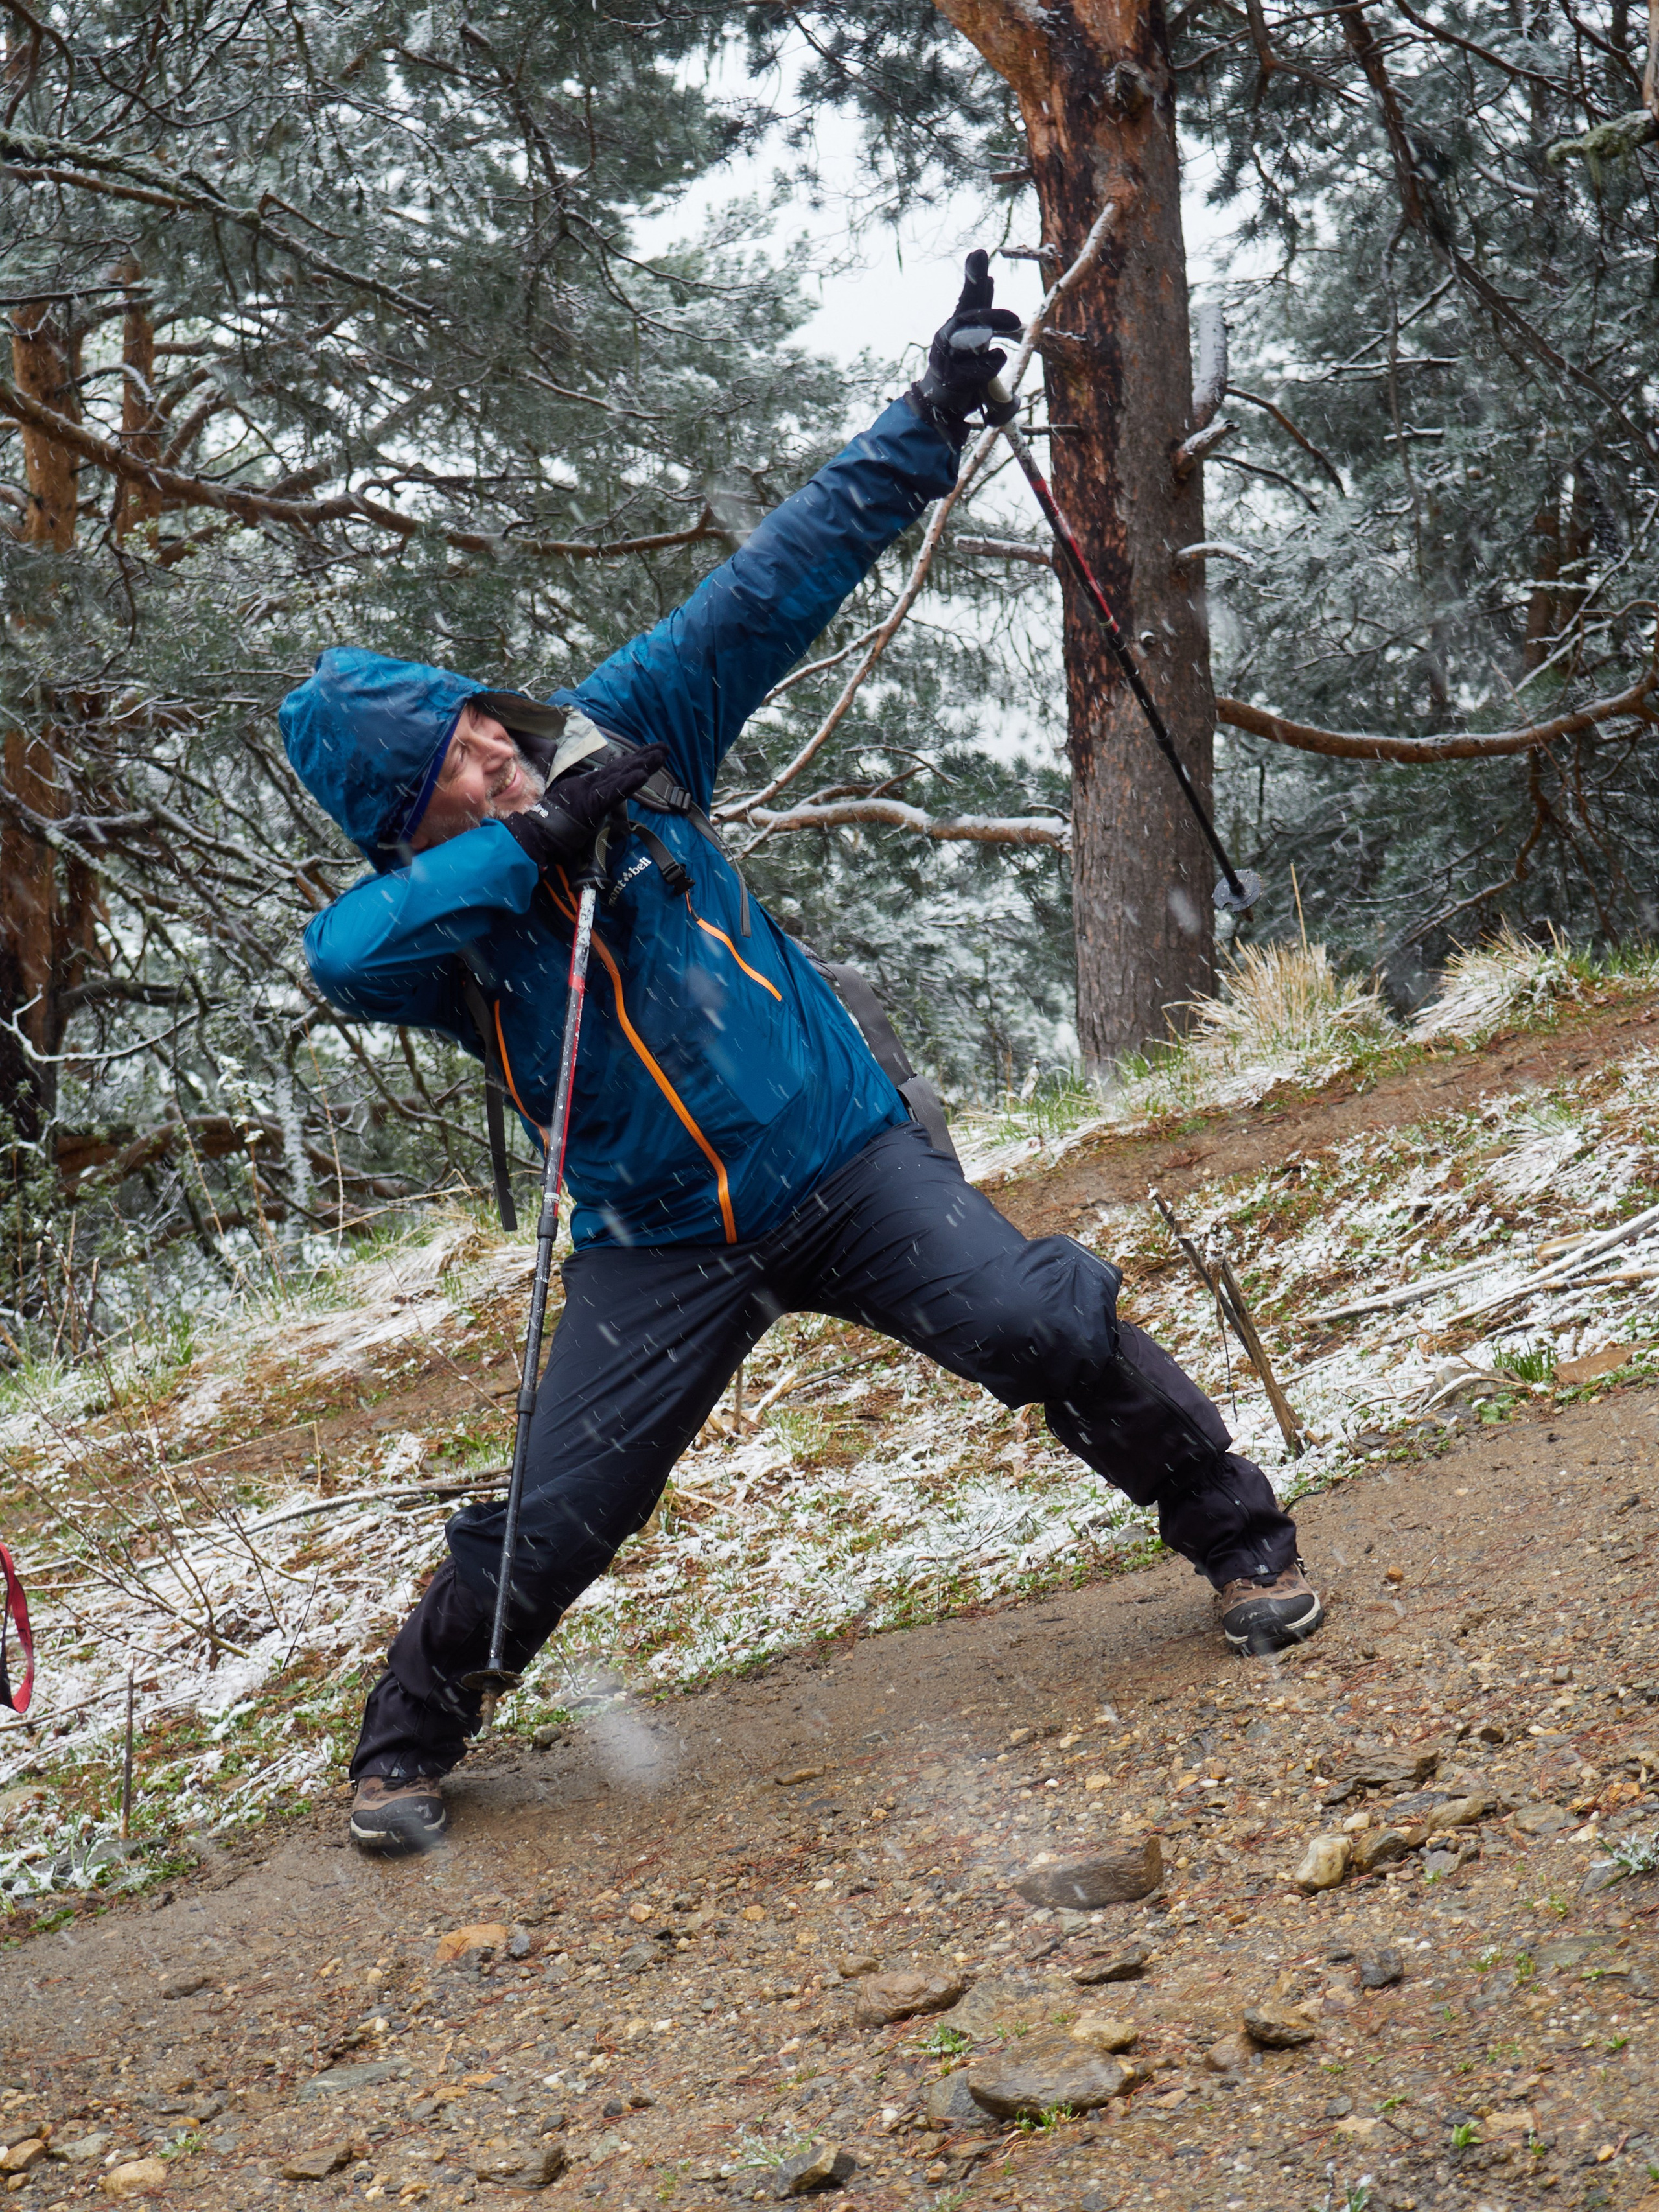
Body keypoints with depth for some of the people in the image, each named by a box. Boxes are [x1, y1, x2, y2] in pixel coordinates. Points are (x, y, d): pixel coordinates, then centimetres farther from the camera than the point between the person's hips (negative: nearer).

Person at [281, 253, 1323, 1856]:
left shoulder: (625, 732, -4)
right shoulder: (424, 919, -8)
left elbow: (776, 583, -5)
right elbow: (338, 953, -32)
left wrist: (930, 425, -9)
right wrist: (529, 844, -34)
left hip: (847, 1160, 1)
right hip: (659, 1250, -1)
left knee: (1054, 1326, -13)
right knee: (552, 1516, -2)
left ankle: (1235, 1532, 12)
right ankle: (406, 1737, 23)